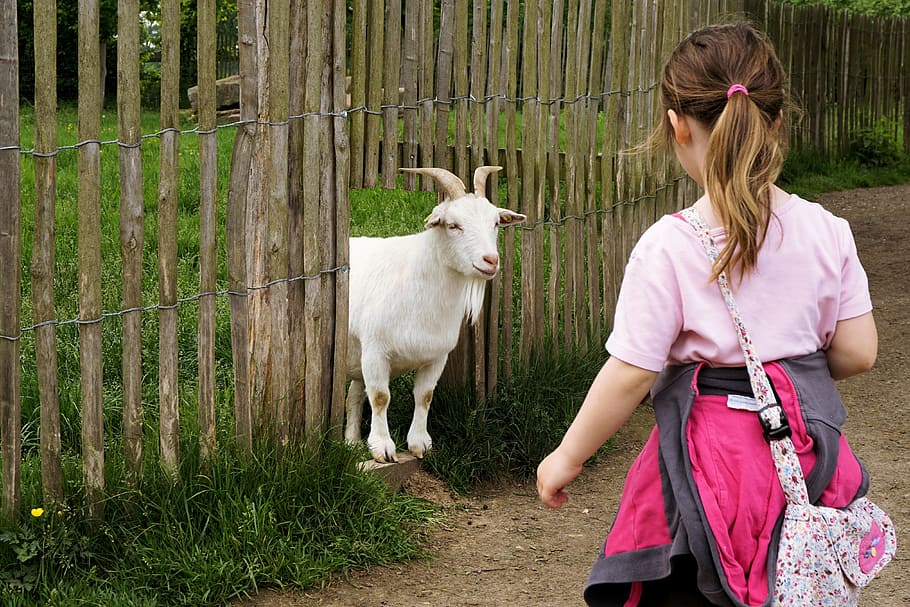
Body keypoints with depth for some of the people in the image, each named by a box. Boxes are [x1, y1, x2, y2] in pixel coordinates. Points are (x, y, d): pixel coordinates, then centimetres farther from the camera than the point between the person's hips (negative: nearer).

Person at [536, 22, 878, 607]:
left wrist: (567, 458, -1)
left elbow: (630, 376, -14)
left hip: (709, 457, -4)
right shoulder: (828, 232, -4)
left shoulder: (668, 247, -16)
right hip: (810, 451, 4)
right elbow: (857, 351, 1)